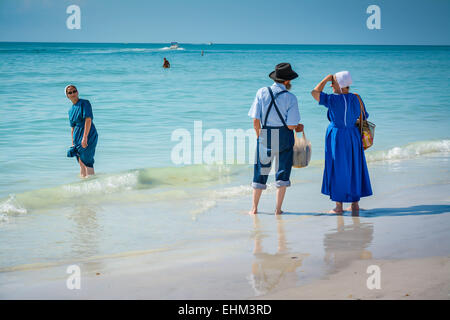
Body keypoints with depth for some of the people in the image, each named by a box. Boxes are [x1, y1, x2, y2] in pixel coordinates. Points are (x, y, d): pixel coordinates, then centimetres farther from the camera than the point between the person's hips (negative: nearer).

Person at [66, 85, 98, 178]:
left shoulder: (84, 103, -6)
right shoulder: (71, 110, 15)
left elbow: (88, 120, -16)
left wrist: (84, 137, -23)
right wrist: (73, 144, 17)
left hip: (89, 135, -7)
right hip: (77, 137, 7)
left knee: (86, 161, -12)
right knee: (81, 163, 7)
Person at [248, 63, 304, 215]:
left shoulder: (262, 93, -4)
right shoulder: (291, 98, -9)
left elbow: (256, 120, -5)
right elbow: (291, 125, -13)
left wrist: (259, 136, 10)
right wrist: (298, 127, 10)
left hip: (265, 135, 2)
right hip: (284, 136, -2)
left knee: (261, 170, 11)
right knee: (283, 171, 9)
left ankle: (254, 208, 14)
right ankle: (278, 209, 7)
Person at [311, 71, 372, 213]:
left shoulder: (335, 99, -17)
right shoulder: (357, 99, 4)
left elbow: (314, 93, -14)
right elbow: (364, 118, 11)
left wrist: (326, 79, -4)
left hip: (337, 137, -7)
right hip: (354, 137, 7)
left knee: (338, 170, 0)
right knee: (353, 169, 14)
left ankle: (339, 206, 3)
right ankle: (355, 204, 19)